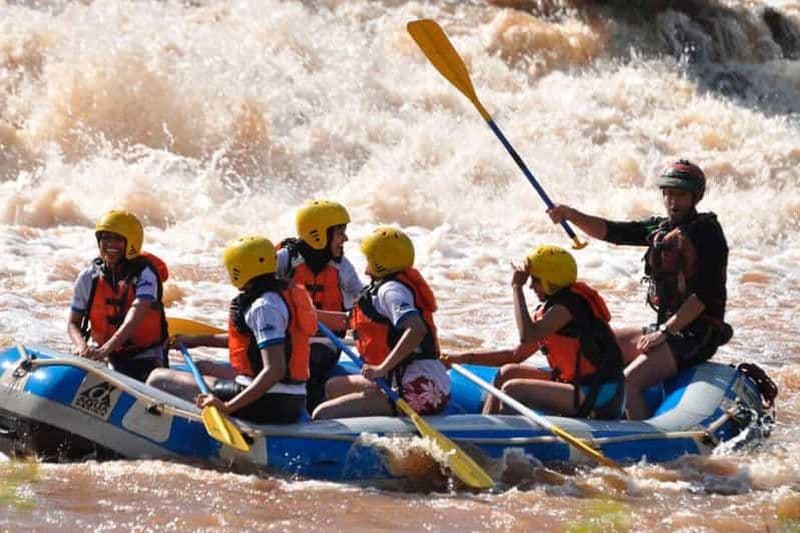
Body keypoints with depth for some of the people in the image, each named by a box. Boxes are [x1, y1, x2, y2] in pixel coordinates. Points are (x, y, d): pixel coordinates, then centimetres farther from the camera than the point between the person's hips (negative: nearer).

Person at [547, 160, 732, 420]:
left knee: (628, 383, -25)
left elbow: (705, 295, -18)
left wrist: (665, 331, -19)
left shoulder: (707, 232, -11)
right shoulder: (660, 228, 13)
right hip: (667, 328, 9)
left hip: (695, 336, -9)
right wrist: (570, 215, -13)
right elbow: (611, 231, 4)